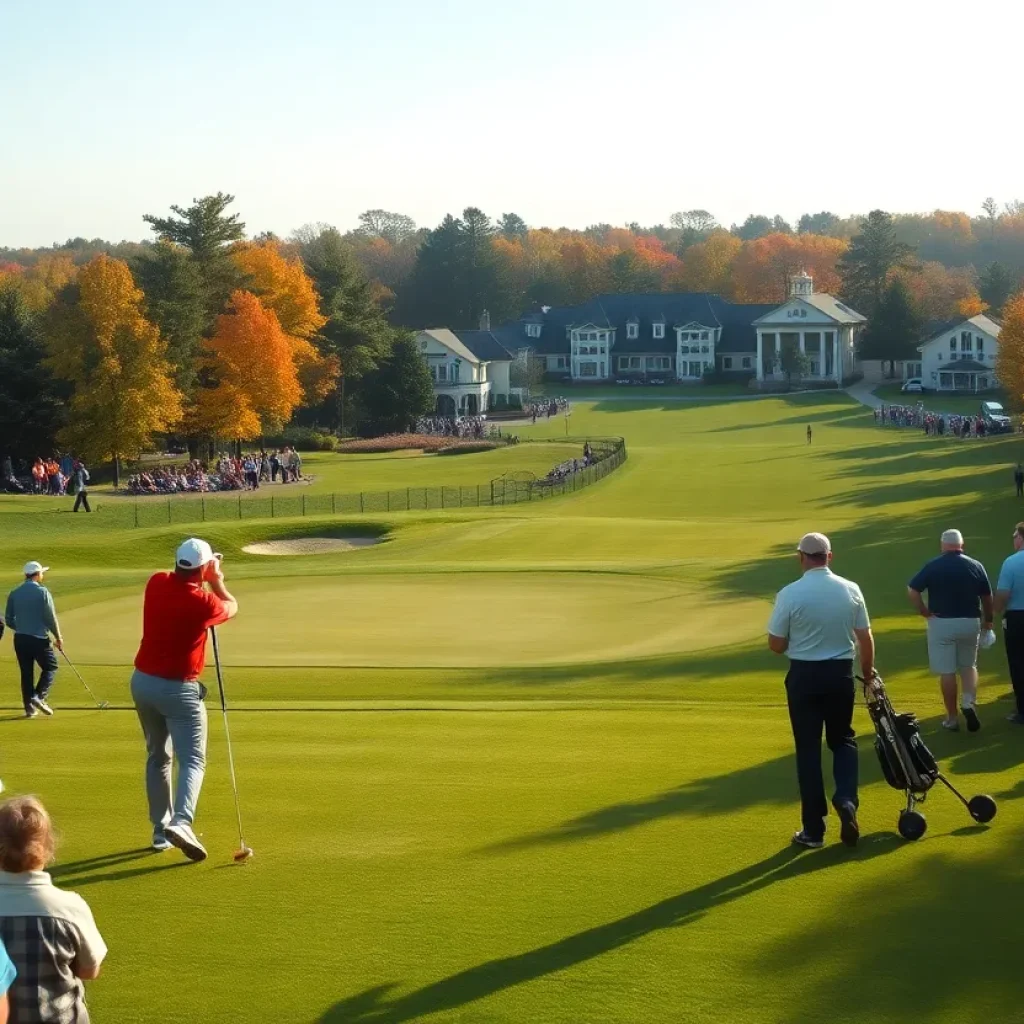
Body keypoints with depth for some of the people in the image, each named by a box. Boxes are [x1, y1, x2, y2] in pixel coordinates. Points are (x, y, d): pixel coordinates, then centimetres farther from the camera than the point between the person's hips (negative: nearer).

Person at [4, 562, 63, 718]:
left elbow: (9, 620, 9)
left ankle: (30, 707, 8)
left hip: (20, 639, 5)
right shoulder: (42, 592, -10)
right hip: (39, 639, -5)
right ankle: (39, 696, -8)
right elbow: (51, 617, -10)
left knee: (26, 673, 10)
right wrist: (58, 637, 1)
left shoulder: (14, 594, 5)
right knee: (50, 667, 10)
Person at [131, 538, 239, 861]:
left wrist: (204, 580, 18)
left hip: (142, 681, 6)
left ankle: (160, 830, 19)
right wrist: (216, 579, 15)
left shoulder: (156, 583, -2)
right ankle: (180, 822, -28)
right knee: (192, 759, -5)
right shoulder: (202, 602, -17)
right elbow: (231, 607, 6)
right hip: (178, 689, -6)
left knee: (158, 757, 18)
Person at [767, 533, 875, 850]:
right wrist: (868, 673, 19)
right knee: (842, 739, 19)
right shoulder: (851, 590, -4)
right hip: (841, 673, 2)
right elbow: (865, 639, 3)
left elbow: (775, 644, -7)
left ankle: (814, 829, 6)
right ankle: (847, 799, -6)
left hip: (804, 674, -2)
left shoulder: (790, 594, -13)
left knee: (808, 749, 5)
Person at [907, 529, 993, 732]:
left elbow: (912, 590, -13)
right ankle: (969, 702, -6)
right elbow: (987, 597, 6)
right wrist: (988, 620, 20)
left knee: (947, 671, 5)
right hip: (970, 622, 2)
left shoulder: (933, 566, -6)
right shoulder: (976, 566, 0)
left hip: (942, 623, -2)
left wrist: (924, 612, -4)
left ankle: (952, 718, 10)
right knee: (969, 665, 19)